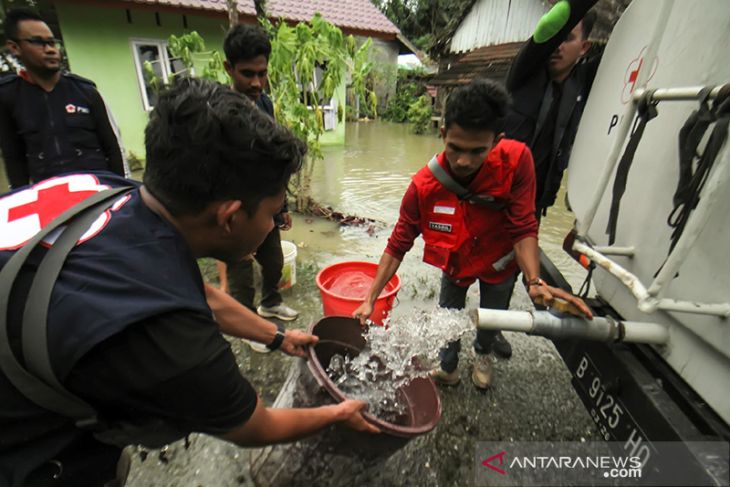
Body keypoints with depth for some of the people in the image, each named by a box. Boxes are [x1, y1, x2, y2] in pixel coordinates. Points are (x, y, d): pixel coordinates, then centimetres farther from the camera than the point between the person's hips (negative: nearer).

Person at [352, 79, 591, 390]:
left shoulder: (516, 160, -34)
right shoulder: (424, 186, -33)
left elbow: (523, 228, -27)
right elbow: (398, 245, -27)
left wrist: (534, 281, -43)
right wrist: (370, 300, -28)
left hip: (499, 262, 1)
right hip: (456, 262, 0)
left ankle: (483, 355, 58)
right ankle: (448, 368, 45)